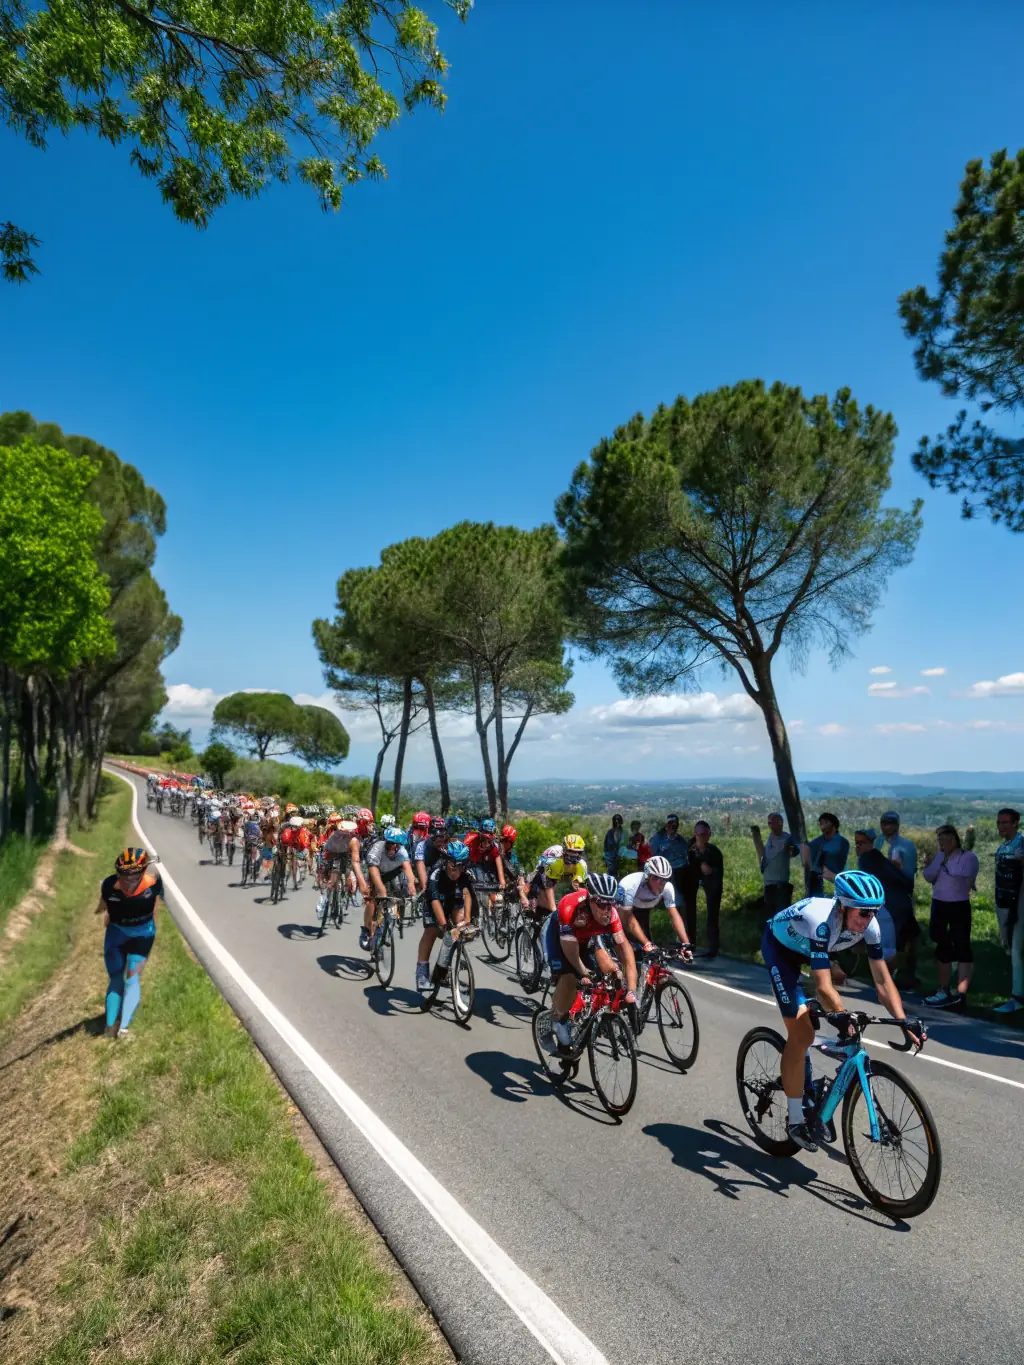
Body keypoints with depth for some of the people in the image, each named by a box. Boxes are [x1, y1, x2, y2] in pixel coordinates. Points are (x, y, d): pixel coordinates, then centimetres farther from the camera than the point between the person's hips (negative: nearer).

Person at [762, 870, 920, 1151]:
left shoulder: (869, 926, -22)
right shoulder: (822, 922, -41)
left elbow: (883, 982, -17)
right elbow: (823, 987, -43)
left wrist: (905, 1024, -27)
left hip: (808, 948, 7)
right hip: (780, 947, -6)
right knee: (801, 1035, -10)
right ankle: (795, 1120, 3)